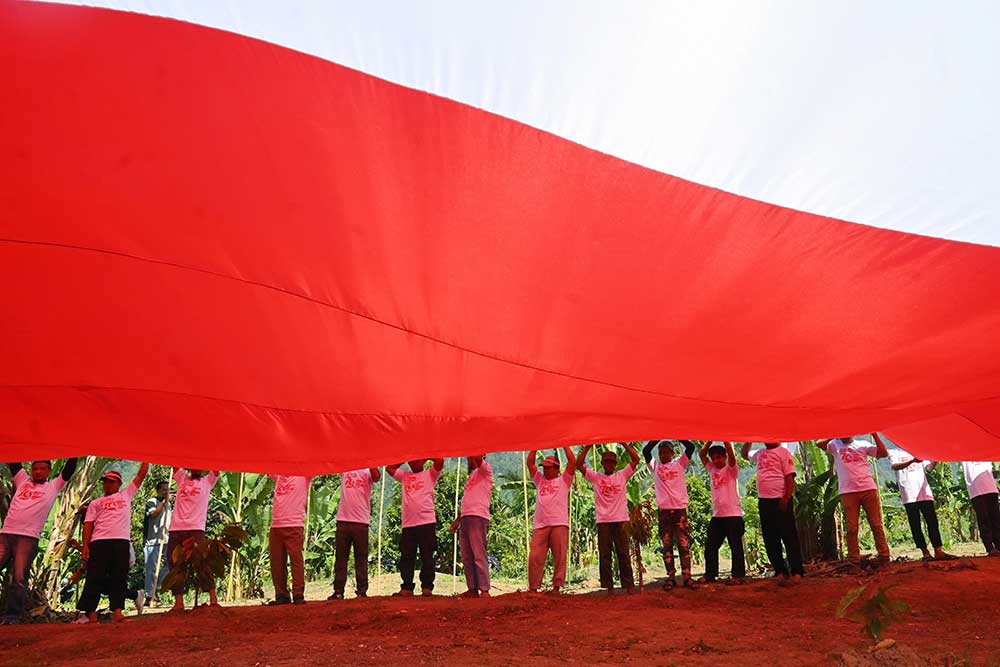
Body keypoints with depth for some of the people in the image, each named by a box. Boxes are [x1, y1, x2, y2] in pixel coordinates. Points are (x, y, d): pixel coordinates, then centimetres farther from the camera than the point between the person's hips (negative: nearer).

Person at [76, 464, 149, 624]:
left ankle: (117, 614, -2)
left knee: (119, 579, -1)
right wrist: (85, 546, -2)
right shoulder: (96, 503, 20)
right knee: (95, 578, -4)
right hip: (99, 542, 0)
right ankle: (90, 614, -1)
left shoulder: (126, 495, 21)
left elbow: (141, 475, 20)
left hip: (122, 542, 0)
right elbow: (88, 525, 10)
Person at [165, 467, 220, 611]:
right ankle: (178, 602, 11)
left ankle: (213, 599, -7)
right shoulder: (182, 478, 20)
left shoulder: (207, 481, 13)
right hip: (176, 529, 4)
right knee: (175, 566, 4)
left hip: (196, 529, -4)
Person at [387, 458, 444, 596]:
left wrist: (425, 455, 8)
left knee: (427, 557, -1)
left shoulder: (430, 475, 10)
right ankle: (406, 588, 11)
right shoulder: (404, 475, 20)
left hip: (427, 522, -4)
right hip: (407, 524, 4)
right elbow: (389, 468, 13)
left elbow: (440, 461, -5)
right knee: (406, 558, 5)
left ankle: (427, 587, 3)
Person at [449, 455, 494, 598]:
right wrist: (457, 519, 24)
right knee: (466, 557, 7)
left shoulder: (485, 470, 2)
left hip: (478, 517, -9)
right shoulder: (471, 476, 26)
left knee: (479, 555, -12)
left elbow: (478, 459, -21)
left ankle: (485, 590, -12)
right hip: (465, 517, 9)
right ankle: (472, 589, 10)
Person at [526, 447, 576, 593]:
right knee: (535, 557, -4)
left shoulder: (563, 480, 13)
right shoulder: (539, 480, 24)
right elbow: (530, 463, 19)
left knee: (560, 557, -3)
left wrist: (563, 445, 6)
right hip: (540, 525, 3)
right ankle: (533, 588, -1)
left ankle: (556, 587, 2)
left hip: (559, 524, -3)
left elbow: (573, 462, 3)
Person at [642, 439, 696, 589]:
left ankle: (687, 576, 3)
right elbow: (645, 451, -3)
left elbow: (690, 447, -1)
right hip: (663, 510, 1)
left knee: (684, 544, -1)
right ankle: (671, 577, 9)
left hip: (680, 509, -1)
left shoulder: (679, 464, 9)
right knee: (667, 545, 4)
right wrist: (656, 439, -2)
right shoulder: (655, 466, 10)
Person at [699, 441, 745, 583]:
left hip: (733, 514, -6)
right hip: (716, 515, 6)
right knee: (710, 546, 7)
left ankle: (738, 575, 6)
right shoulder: (712, 469, 13)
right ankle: (710, 575, 14)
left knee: (736, 546, -1)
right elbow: (702, 454, 8)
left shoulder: (731, 469, -1)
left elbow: (732, 455, -19)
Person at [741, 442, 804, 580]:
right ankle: (780, 571, 16)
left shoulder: (783, 452, -4)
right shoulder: (759, 454, 15)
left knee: (789, 537, -3)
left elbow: (790, 477, -10)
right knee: (770, 540, 9)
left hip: (780, 501, -7)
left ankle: (796, 571, 1)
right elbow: (744, 453, 34)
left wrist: (786, 499, -19)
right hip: (763, 501, 7)